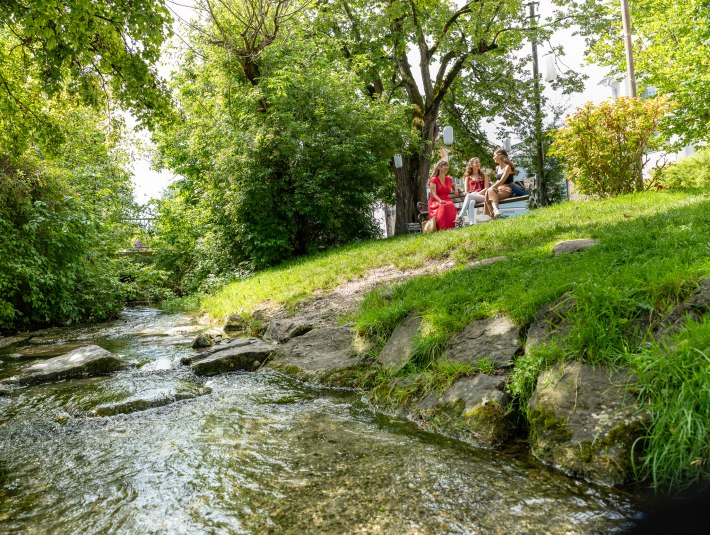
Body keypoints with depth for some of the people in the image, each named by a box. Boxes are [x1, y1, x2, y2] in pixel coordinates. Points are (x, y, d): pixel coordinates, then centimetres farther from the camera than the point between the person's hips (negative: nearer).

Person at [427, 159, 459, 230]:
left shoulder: (449, 179, 21)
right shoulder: (434, 180, 4)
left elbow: (454, 185, 46)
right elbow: (433, 194, -8)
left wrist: (456, 189, 21)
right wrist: (440, 200, -29)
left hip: (447, 200, 4)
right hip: (436, 202, -4)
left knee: (451, 206, -36)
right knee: (443, 207, -41)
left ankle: (450, 227, -45)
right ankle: (443, 228, -48)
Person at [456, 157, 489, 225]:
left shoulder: (483, 175, 19)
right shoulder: (468, 177, 22)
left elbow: (486, 188, 6)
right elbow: (466, 191, 13)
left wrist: (478, 193, -11)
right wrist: (467, 193, -11)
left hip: (482, 196, -1)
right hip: (471, 197, 1)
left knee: (469, 196, -35)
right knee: (471, 202, -39)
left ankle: (460, 216, -48)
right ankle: (471, 223, -56)